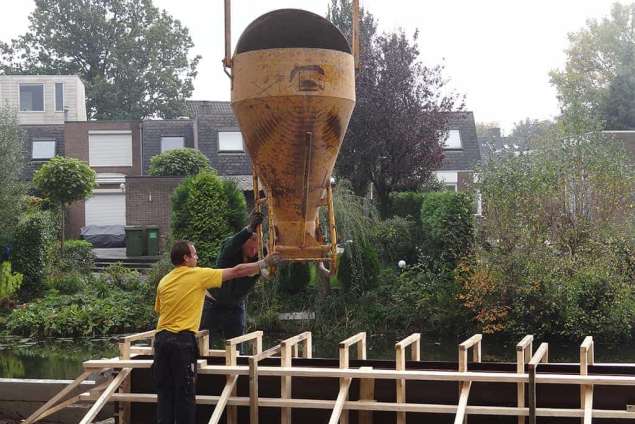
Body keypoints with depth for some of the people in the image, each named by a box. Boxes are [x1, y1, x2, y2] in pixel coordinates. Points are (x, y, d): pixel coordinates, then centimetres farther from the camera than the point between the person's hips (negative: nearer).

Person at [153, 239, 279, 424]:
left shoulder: (164, 282, 12)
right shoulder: (198, 275, -3)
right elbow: (237, 271, 1)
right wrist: (264, 263, 10)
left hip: (161, 338, 6)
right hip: (183, 339, -5)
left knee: (165, 392, 8)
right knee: (185, 394, 0)